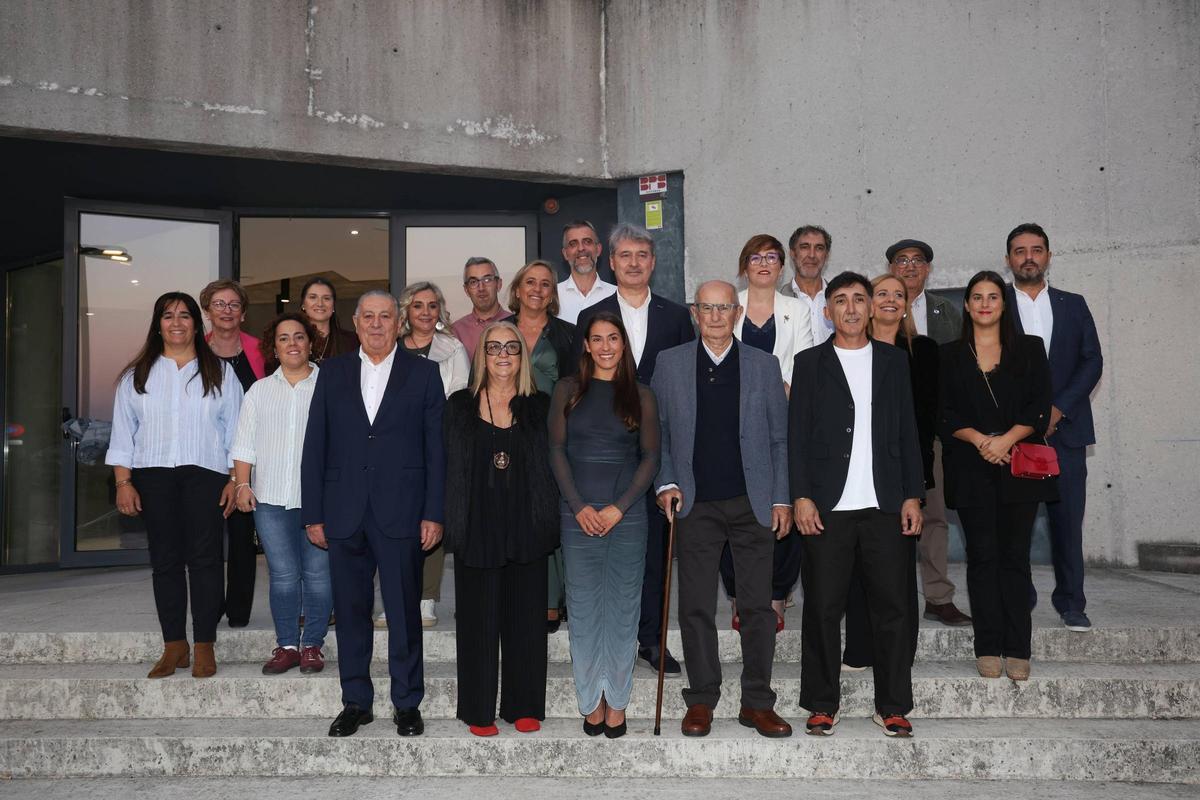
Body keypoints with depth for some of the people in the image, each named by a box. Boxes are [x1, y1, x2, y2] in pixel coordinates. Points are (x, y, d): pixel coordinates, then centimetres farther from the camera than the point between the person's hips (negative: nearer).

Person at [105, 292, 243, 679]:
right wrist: (123, 482, 2)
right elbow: (123, 432, 10)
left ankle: (204, 647, 2)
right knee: (165, 560, 4)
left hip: (205, 473, -1)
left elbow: (234, 430, 7)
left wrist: (235, 480, 0)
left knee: (204, 558, -4)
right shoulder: (137, 376, 13)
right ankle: (174, 646, 11)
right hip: (154, 475, 2)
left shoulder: (220, 373, 10)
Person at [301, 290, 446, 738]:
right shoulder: (333, 373, 10)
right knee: (350, 611, 9)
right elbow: (315, 446, 8)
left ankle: (407, 704, 16)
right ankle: (355, 702, 23)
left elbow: (437, 447, 1)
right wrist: (313, 515, 2)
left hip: (401, 512, -2)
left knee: (404, 612, 3)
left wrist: (434, 513, -6)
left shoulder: (423, 373, 4)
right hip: (344, 513, 2)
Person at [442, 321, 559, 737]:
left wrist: (549, 521, -2)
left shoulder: (540, 407, 7)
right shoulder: (460, 405, 6)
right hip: (476, 527, 0)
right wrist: (448, 520, -3)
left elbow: (552, 466, 6)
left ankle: (524, 706, 18)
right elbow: (447, 465, 5)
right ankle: (479, 710, 15)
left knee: (525, 616, 6)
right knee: (478, 617, 5)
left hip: (526, 527, 1)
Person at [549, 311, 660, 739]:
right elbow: (557, 450, 3)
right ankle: (591, 700, 15)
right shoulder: (568, 390, 6)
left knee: (623, 606, 4)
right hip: (579, 513, 0)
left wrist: (619, 507, -7)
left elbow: (651, 457, 3)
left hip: (627, 514, 0)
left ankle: (617, 701, 15)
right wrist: (579, 506, -7)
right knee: (583, 607, 4)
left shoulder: (640, 395, 5)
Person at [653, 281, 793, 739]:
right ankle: (701, 701, 16)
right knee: (696, 607, 3)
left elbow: (780, 438, 8)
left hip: (752, 503, 0)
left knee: (757, 606, 4)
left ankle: (757, 702, 15)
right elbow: (656, 432, 10)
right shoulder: (670, 364, 6)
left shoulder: (763, 366, 6)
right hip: (696, 504, 0)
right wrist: (666, 483, -1)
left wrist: (782, 499, 2)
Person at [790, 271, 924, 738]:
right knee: (823, 608, 3)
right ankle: (822, 704, 16)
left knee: (892, 607, 4)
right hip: (827, 507, -1)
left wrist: (913, 495, 4)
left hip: (885, 506, 2)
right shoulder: (810, 363, 7)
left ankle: (893, 707, 16)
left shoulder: (894, 360, 13)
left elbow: (908, 432, 11)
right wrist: (800, 497, -6)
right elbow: (797, 435, 3)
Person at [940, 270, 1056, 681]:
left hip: (1019, 465, 0)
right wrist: (980, 440, -12)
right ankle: (988, 648, 6)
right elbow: (945, 414, 3)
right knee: (982, 555, 1)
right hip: (971, 468, 0)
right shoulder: (950, 356, 10)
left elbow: (1039, 408, 1)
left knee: (1015, 555, 1)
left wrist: (1006, 439, -13)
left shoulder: (1029, 349, 10)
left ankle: (1017, 650, 5)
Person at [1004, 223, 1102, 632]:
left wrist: (1059, 409, -7)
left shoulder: (1073, 304, 13)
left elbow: (1093, 360, 7)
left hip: (1064, 428, 2)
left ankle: (1070, 602, 12)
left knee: (1067, 518, 2)